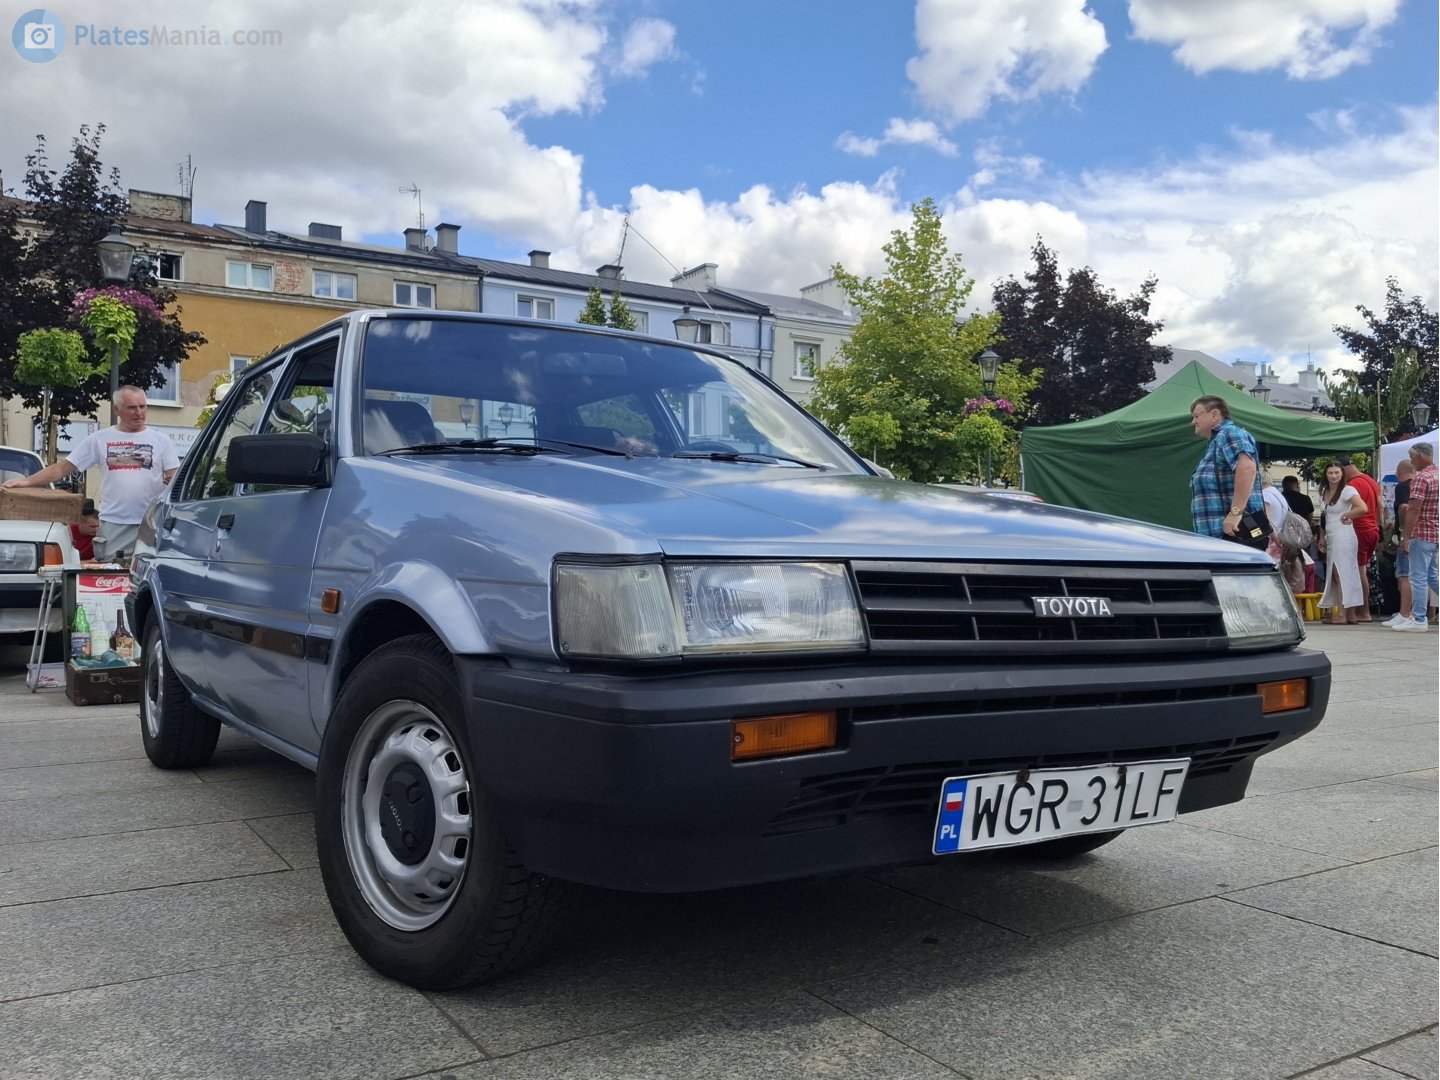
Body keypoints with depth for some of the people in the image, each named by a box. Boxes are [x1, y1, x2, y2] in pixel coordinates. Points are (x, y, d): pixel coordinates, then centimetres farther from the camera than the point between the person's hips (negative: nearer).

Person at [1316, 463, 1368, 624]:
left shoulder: (1347, 490, -9)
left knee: (1340, 573, -7)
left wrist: (1346, 516, -10)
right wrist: (1322, 538, 18)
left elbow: (1363, 508, -24)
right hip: (1331, 538, 8)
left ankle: (1342, 614, -5)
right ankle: (1351, 614, 11)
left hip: (1343, 537, -8)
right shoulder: (1324, 491, 14)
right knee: (1335, 575, 7)